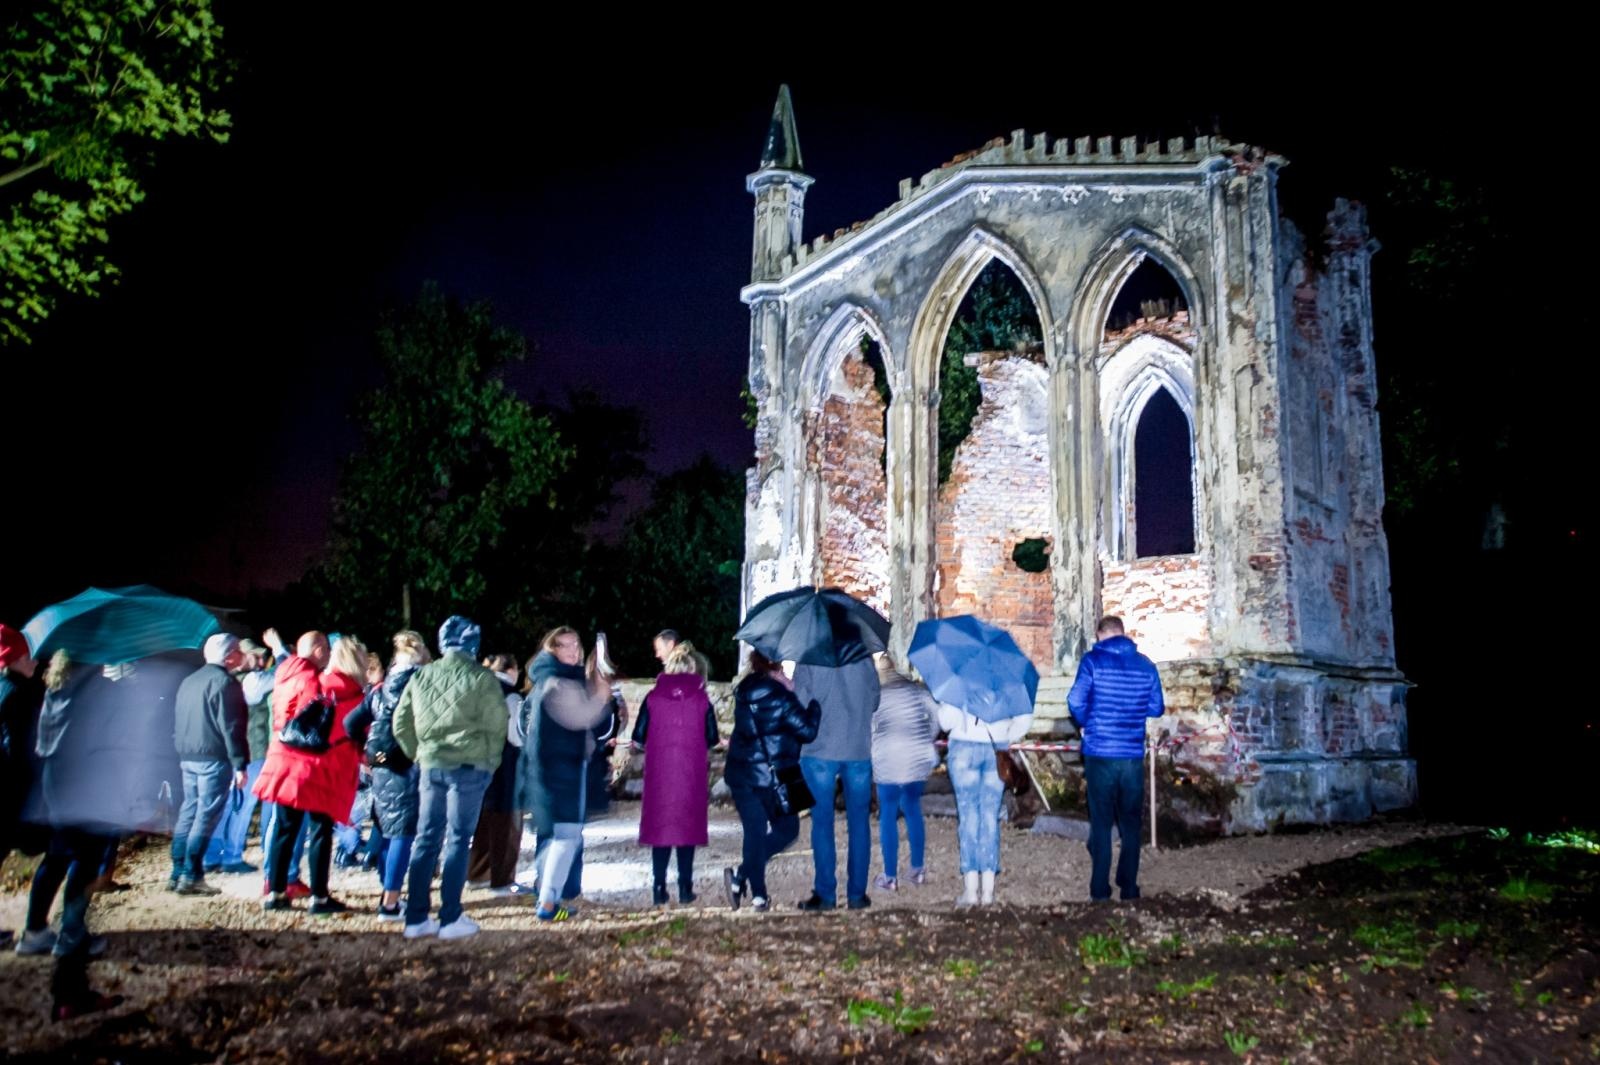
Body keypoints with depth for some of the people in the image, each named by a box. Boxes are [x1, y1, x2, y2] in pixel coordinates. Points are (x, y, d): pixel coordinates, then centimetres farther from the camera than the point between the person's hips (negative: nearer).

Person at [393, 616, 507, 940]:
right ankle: (450, 919, 5)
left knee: (426, 839, 10)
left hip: (430, 765, 4)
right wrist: (489, 761, 8)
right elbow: (497, 726, -7)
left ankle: (416, 918, 14)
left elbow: (400, 723, 9)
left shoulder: (421, 676, 5)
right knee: (458, 840, 2)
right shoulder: (482, 679, -9)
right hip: (469, 767, -4)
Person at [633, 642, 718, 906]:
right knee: (688, 826, 8)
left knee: (659, 826, 9)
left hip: (659, 774, 1)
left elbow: (638, 738, -1)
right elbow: (712, 739, 0)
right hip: (691, 775, -1)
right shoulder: (702, 699, -3)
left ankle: (659, 888, 8)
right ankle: (685, 888, 9)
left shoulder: (653, 697, -1)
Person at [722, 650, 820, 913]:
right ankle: (742, 875, -3)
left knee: (755, 832, 13)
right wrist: (814, 704, 1)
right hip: (770, 776, -6)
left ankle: (758, 895, 14)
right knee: (786, 829, 11)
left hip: (740, 774, 6)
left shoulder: (745, 693, 6)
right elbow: (806, 730, -14)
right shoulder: (779, 696, -15)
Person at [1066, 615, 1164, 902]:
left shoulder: (1093, 660, -5)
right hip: (1133, 756, 2)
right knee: (1130, 823, 13)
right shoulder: (1146, 665, 4)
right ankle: (1129, 887, 17)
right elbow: (1157, 709, 7)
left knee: (1101, 823, 6)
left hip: (1100, 754, -2)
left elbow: (1076, 701, -12)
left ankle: (1100, 889, 9)